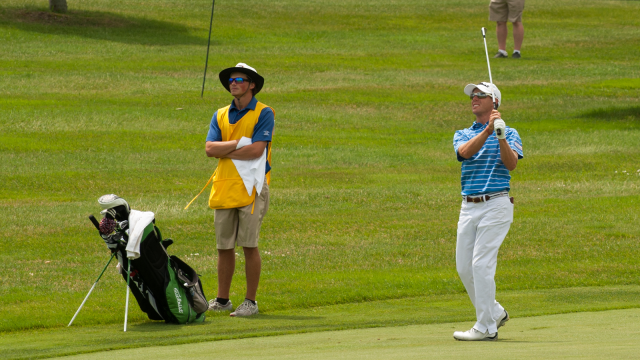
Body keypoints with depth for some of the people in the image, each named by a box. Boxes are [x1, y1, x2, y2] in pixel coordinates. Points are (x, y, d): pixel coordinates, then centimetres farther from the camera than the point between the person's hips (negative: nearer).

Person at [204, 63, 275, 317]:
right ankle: (222, 300, 17)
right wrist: (240, 143, -11)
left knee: (249, 246, -6)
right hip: (224, 189, 5)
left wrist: (225, 151, -5)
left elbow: (257, 150, -15)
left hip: (251, 187, -5)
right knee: (224, 246, 8)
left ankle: (250, 302, 0)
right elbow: (210, 148, 0)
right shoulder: (220, 115, 14)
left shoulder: (263, 114, -2)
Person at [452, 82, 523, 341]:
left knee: (482, 264, -13)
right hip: (469, 207, 6)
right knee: (464, 267, 5)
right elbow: (465, 152, -10)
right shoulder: (462, 135, 14)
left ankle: (486, 327, -9)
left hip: (496, 205, -6)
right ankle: (495, 312, 23)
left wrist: (501, 137, -27)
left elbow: (511, 164, -13)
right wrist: (487, 130, -23)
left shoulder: (509, 134, 4)